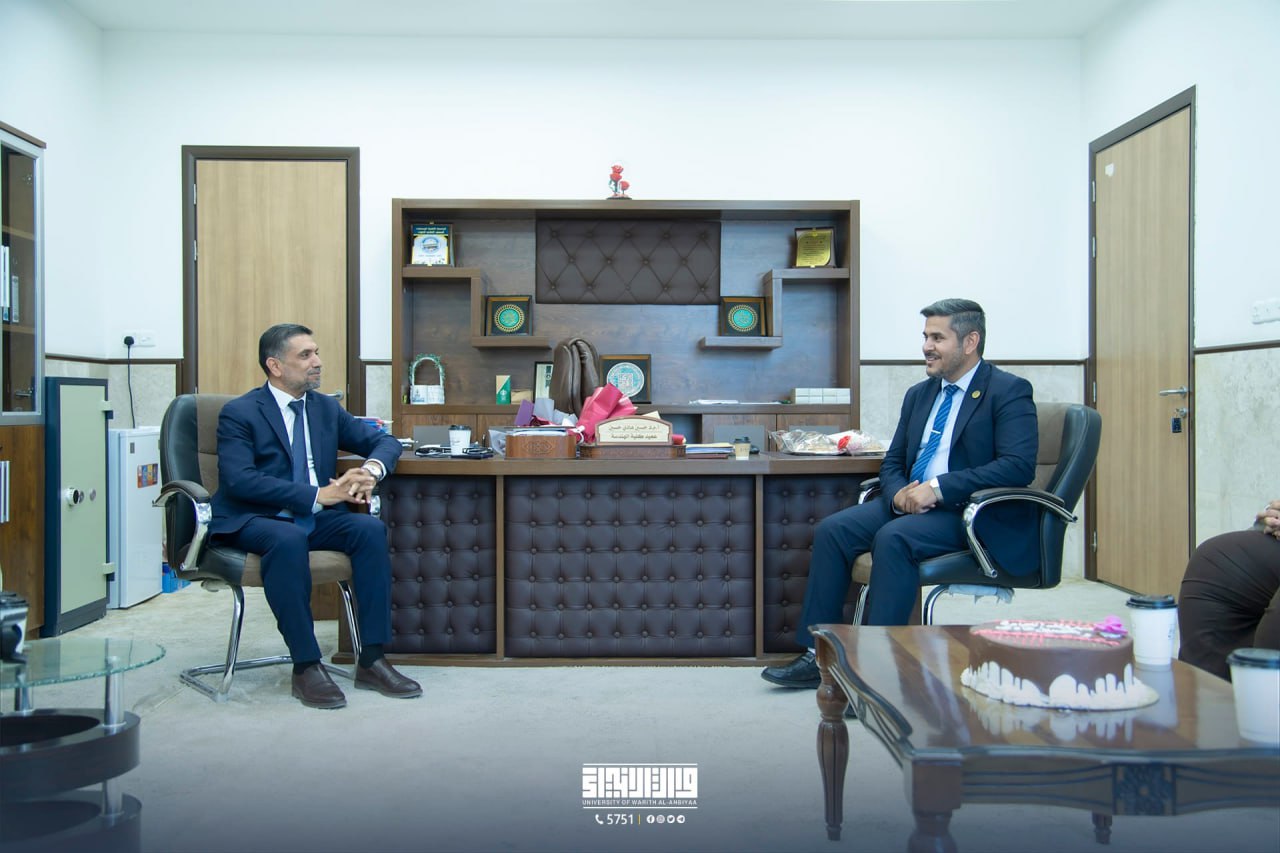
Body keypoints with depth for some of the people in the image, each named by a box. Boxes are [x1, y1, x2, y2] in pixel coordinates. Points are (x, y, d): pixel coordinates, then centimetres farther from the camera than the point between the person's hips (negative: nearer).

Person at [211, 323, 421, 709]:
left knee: (370, 528, -23)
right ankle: (306, 666, -28)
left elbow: (385, 441, 16)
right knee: (288, 539, -38)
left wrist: (371, 469, -10)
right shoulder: (239, 413, -4)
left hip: (314, 517, 5)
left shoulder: (326, 408, 14)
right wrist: (316, 495, -25)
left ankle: (372, 660, -19)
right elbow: (239, 480, -18)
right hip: (253, 521, -5)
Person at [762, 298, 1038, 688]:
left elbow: (1018, 465, -19)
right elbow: (892, 462, 18)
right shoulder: (918, 394, 17)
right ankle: (818, 656, -10)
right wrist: (899, 493, -7)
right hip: (911, 504, 7)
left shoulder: (1009, 391, -5)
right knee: (832, 530, -13)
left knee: (893, 537, -32)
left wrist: (939, 488, -25)